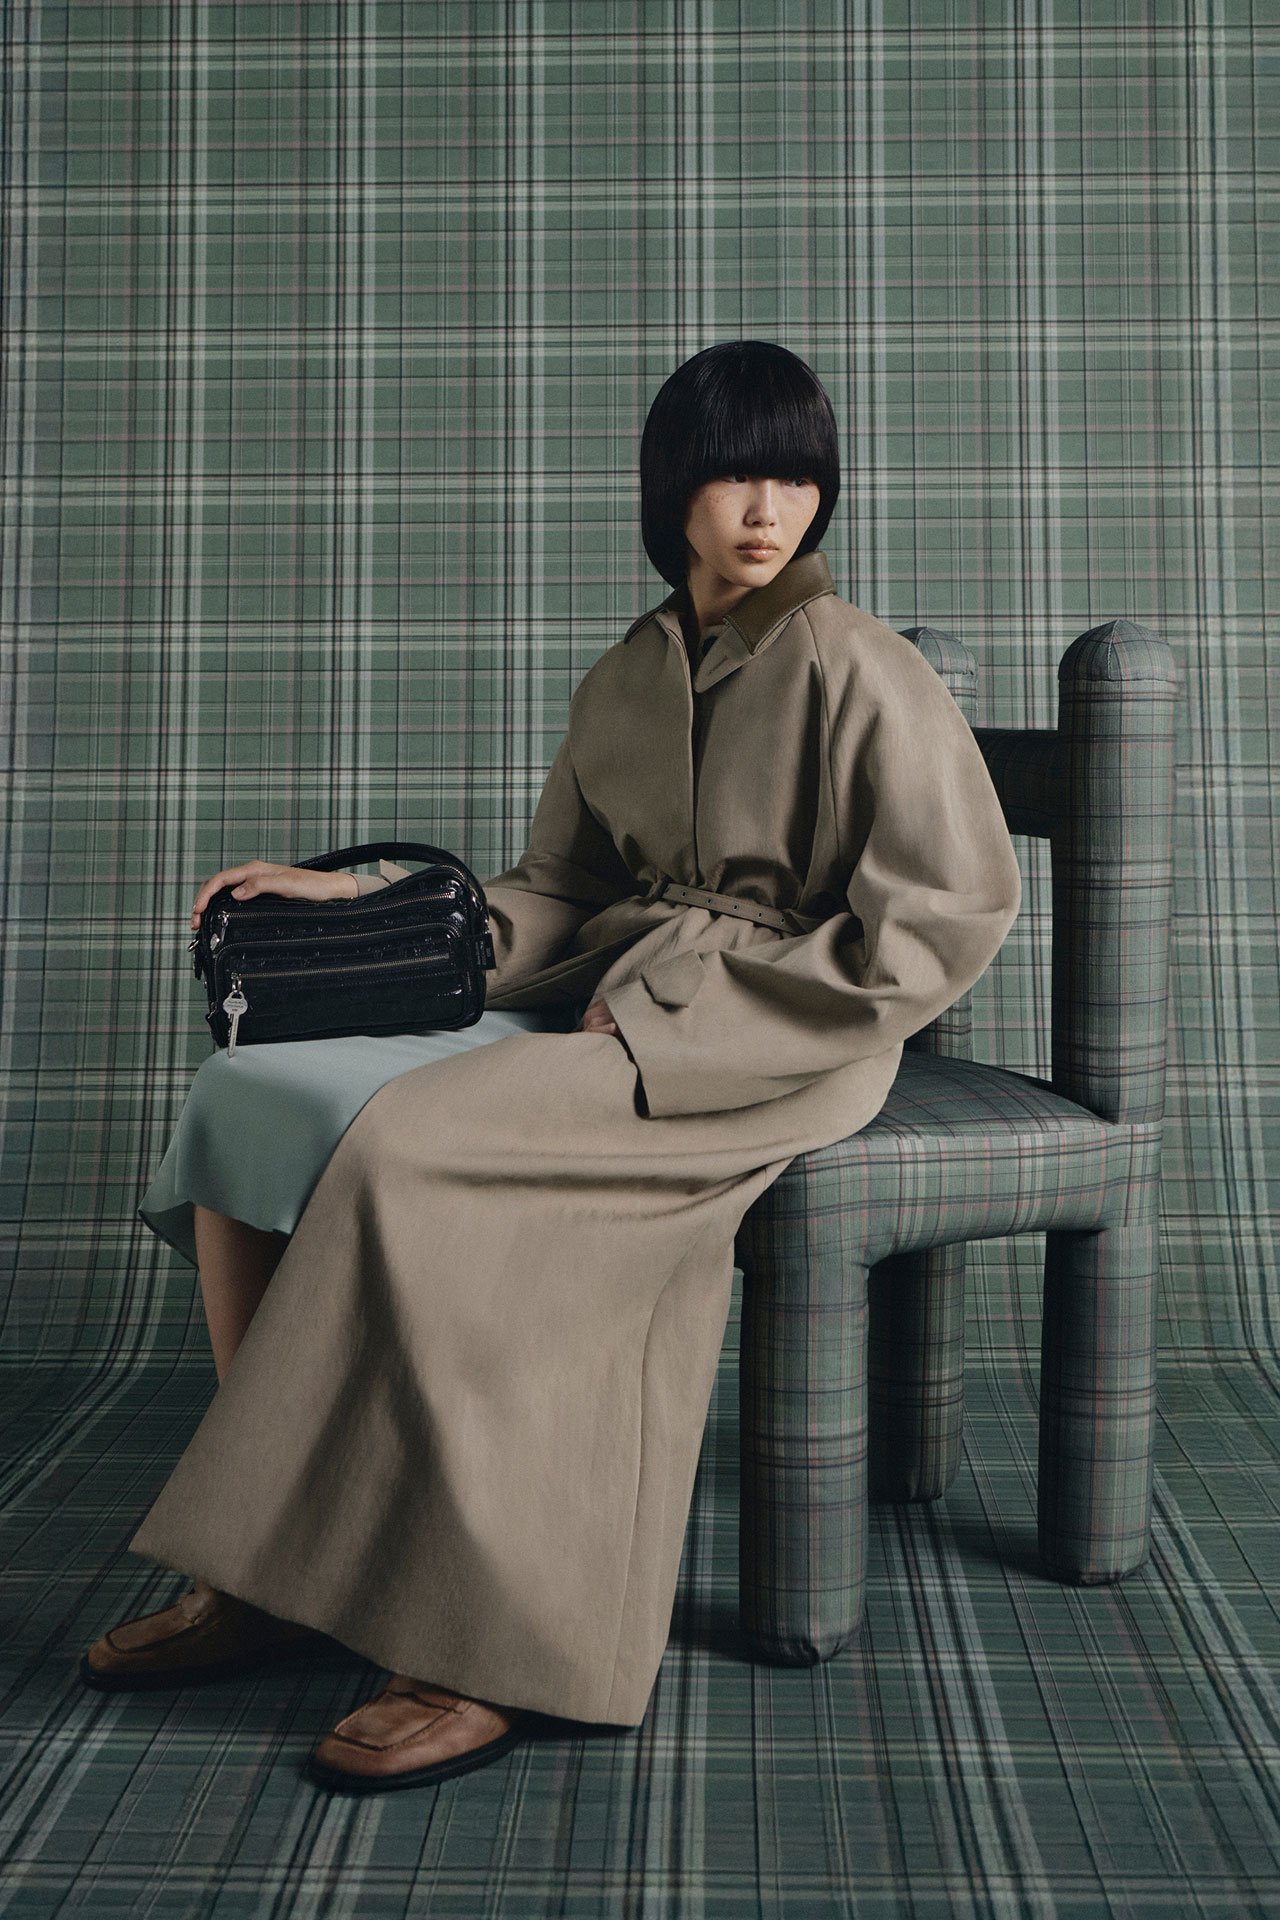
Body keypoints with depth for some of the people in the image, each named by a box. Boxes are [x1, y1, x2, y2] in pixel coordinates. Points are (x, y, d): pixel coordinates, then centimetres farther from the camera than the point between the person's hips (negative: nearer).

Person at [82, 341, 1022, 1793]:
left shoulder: (852, 667, -6)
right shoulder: (625, 680, 15)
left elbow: (947, 916, -11)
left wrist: (671, 1020, -14)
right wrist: (369, 905, 7)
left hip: (771, 1044, -7)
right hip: (605, 1010, 7)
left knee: (402, 1147, -29)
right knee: (248, 1097, -8)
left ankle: (487, 1652, -22)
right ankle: (264, 1571, -5)